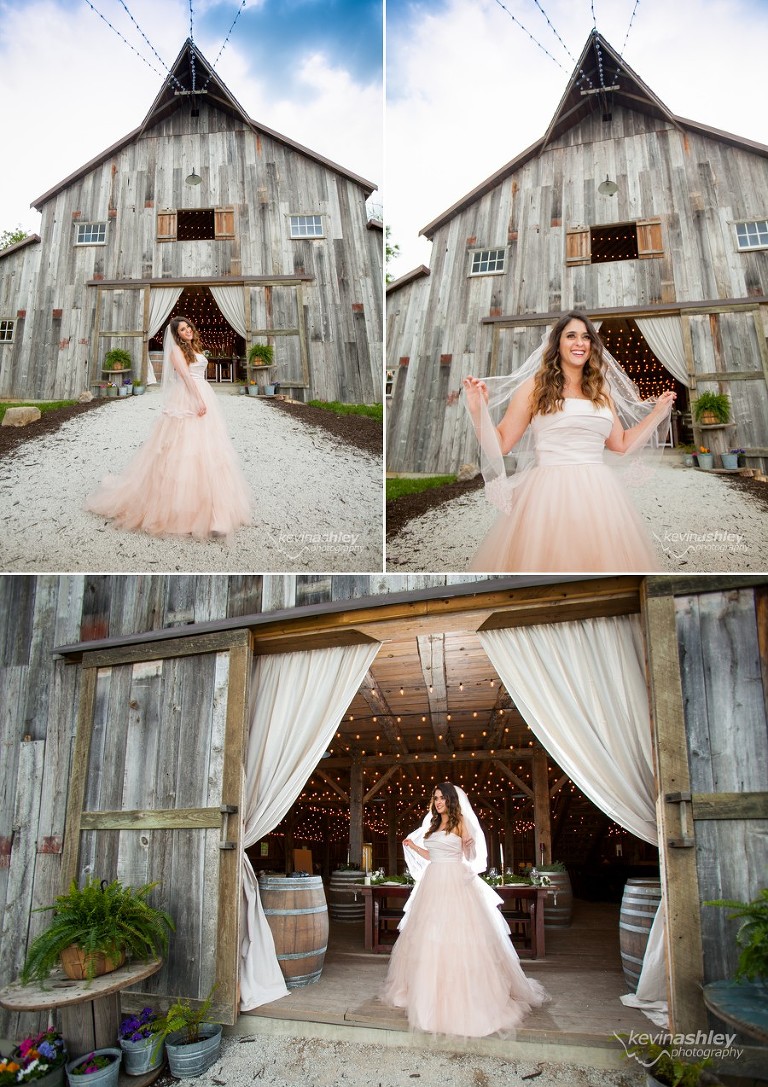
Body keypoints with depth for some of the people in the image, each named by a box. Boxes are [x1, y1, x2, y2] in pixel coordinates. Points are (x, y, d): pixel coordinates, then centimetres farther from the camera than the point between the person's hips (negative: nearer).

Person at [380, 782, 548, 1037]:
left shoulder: (460, 822, -2)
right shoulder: (433, 824, 16)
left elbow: (471, 856, -7)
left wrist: (470, 844, -27)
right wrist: (413, 846, 13)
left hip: (455, 883, -6)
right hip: (433, 882, 6)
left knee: (458, 937, -7)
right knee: (429, 937, 8)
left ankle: (463, 994, 2)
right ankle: (430, 993, 19)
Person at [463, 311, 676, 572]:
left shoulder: (601, 390, 16)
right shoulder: (536, 385, 3)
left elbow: (622, 444, 24)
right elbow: (500, 445, 0)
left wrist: (659, 411, 25)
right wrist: (478, 410, -14)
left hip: (598, 493, 4)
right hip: (550, 491, -4)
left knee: (600, 558, 5)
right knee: (546, 557, -4)